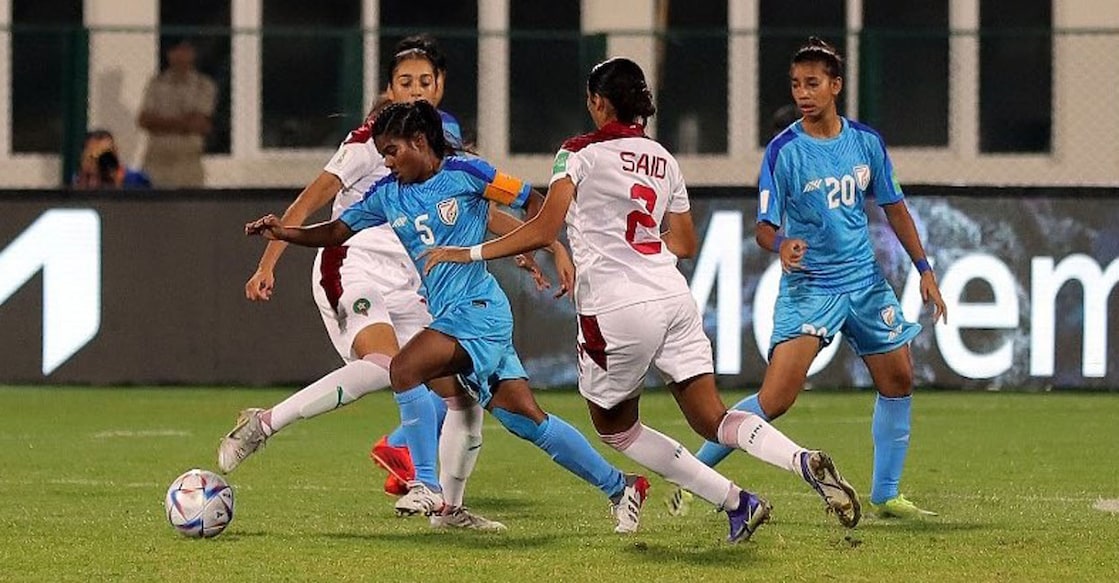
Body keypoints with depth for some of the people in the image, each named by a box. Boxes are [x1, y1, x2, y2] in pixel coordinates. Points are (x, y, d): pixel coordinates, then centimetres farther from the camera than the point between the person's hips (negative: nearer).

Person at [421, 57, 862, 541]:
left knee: (614, 426, 15)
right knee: (712, 419, 7)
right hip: (674, 299, 6)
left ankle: (735, 502, 4)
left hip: (616, 309, -6)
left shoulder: (580, 153, -4)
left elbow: (543, 231, -13)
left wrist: (469, 253, -6)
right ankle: (805, 462, -21)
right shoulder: (662, 159, 15)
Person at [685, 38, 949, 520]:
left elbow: (894, 208, 13)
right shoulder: (783, 151, -12)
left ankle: (885, 495, 21)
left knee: (898, 380, 8)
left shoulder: (867, 141, 1)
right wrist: (781, 244, -36)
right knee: (775, 400, -16)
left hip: (864, 281, 5)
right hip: (807, 287, -5)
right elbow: (764, 227, -13)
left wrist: (924, 269, 12)